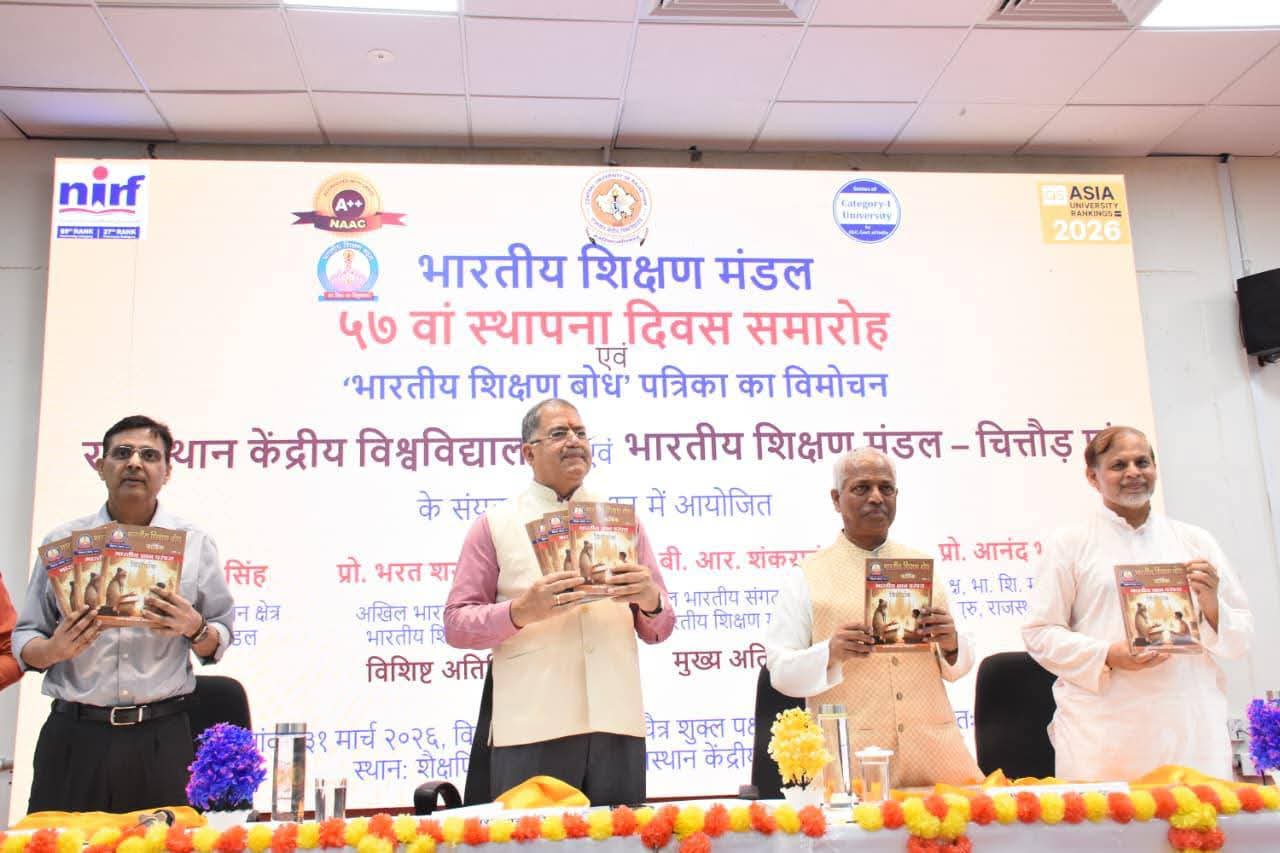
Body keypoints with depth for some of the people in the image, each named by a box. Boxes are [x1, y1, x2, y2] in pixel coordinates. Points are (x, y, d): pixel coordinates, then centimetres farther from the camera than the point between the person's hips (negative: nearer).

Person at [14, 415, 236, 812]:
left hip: (160, 737, 0)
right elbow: (24, 643, 10)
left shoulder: (195, 543, 7)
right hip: (74, 735, 1)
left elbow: (218, 643, 10)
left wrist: (194, 629, -12)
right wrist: (56, 648, -12)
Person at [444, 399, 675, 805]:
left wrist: (650, 600, -8)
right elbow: (456, 624, 2)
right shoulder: (495, 525, 8)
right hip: (532, 728, -2)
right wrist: (520, 611, -16)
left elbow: (658, 630, 15)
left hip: (617, 725, 3)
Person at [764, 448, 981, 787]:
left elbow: (957, 667, 17)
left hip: (934, 747, 4)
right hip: (850, 757, -3)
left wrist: (950, 644, -6)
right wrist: (829, 653, -22)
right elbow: (780, 670, -3)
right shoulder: (806, 578, 2)